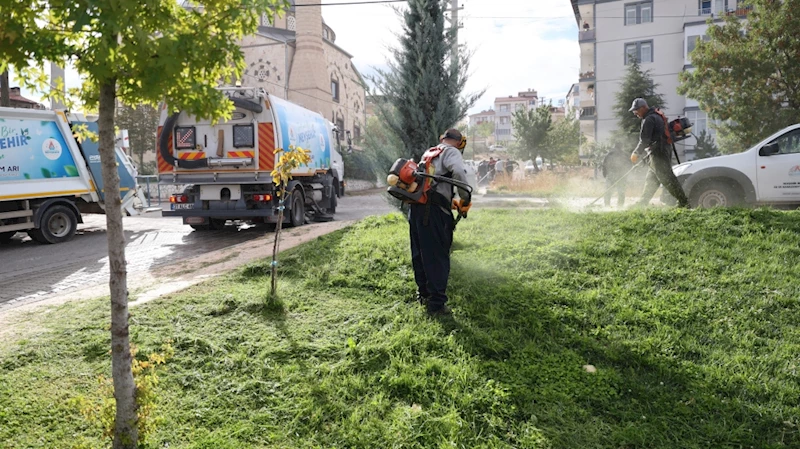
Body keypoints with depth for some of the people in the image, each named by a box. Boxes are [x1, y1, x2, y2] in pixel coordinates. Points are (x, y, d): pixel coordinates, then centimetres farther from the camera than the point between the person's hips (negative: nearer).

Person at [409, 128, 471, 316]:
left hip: (416, 207, 8)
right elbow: (459, 172, -20)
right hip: (433, 210, -8)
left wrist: (450, 200, 27)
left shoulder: (429, 153, 25)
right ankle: (436, 304, -1)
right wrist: (465, 199, -10)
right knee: (438, 257, -3)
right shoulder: (451, 152, 0)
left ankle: (423, 294, 32)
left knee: (420, 253, 18)